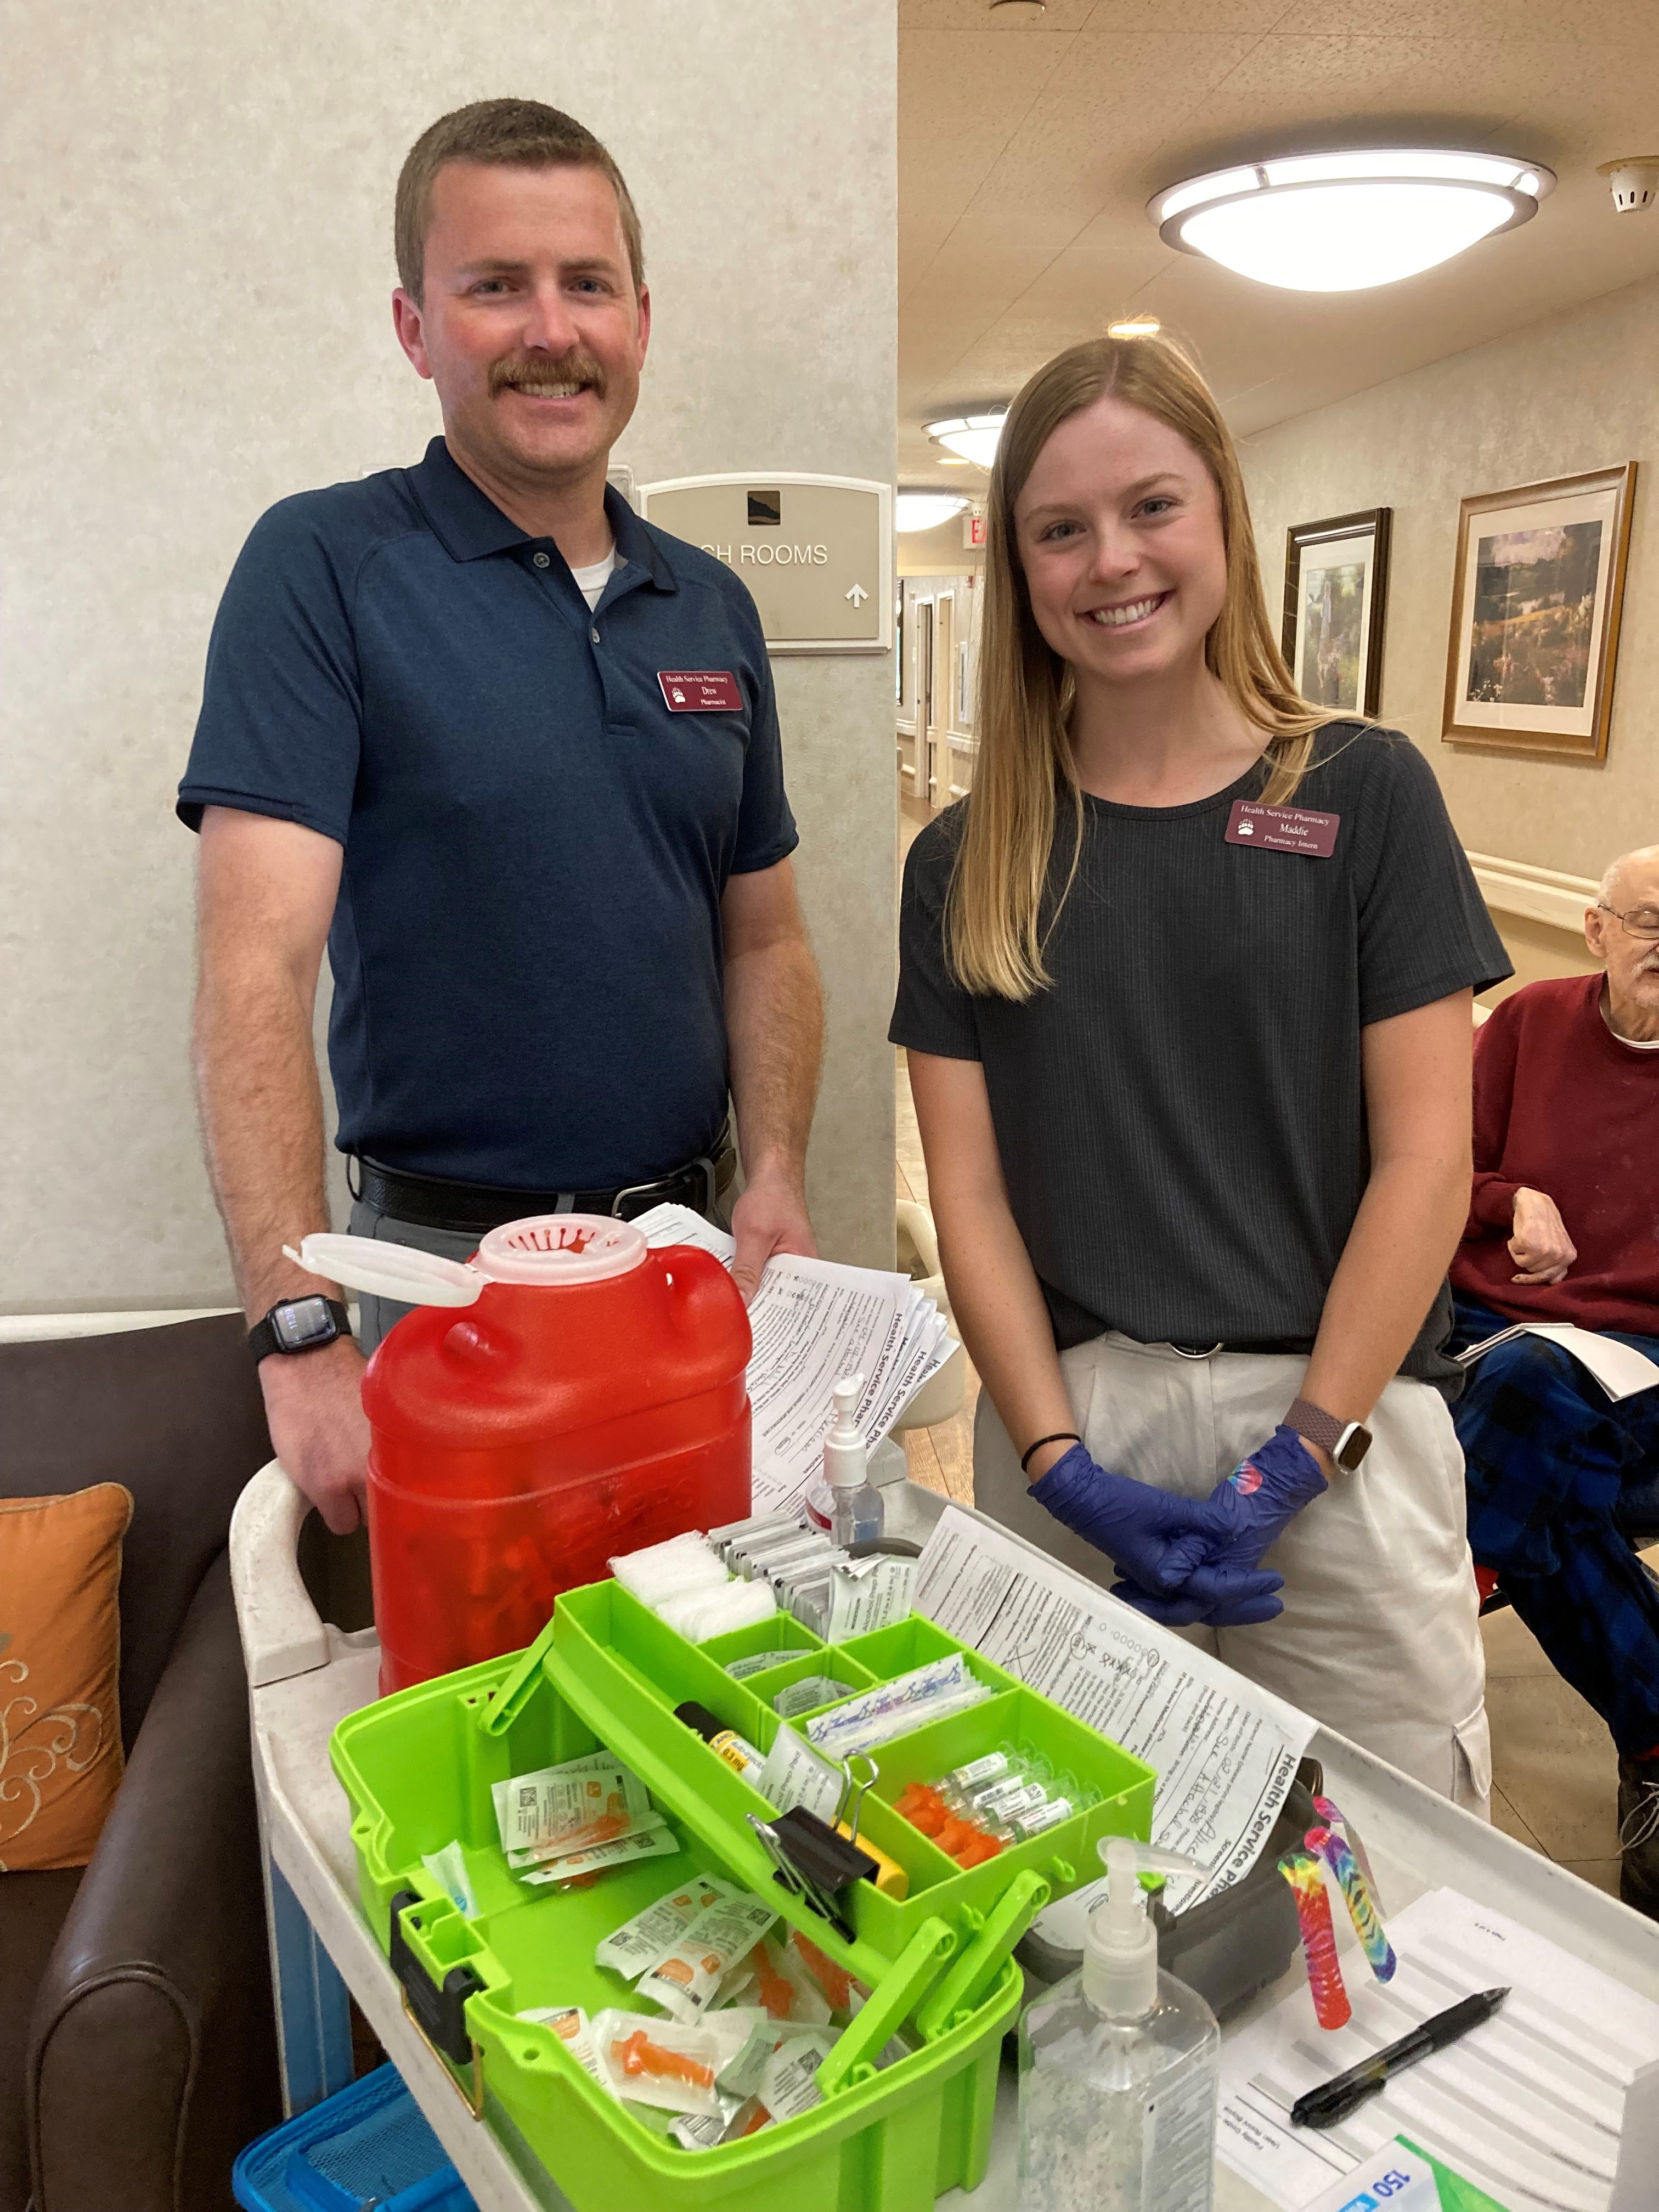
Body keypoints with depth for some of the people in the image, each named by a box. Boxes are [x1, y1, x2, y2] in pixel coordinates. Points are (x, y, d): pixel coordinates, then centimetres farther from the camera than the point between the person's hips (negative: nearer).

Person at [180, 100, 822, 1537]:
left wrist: (776, 1176, -6)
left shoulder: (713, 608, 7)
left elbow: (762, 939, 10)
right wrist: (301, 1337, -27)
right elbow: (259, 962, -18)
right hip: (447, 1260, -4)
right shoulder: (324, 568, -9)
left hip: (691, 1248, 5)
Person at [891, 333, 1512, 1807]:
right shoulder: (969, 861, 5)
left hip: (1336, 1421, -1)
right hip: (1070, 1424, 1)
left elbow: (1425, 1156, -4)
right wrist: (1062, 1465, -9)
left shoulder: (1365, 795, 0)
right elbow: (972, 1192, 0)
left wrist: (1300, 1458, -9)